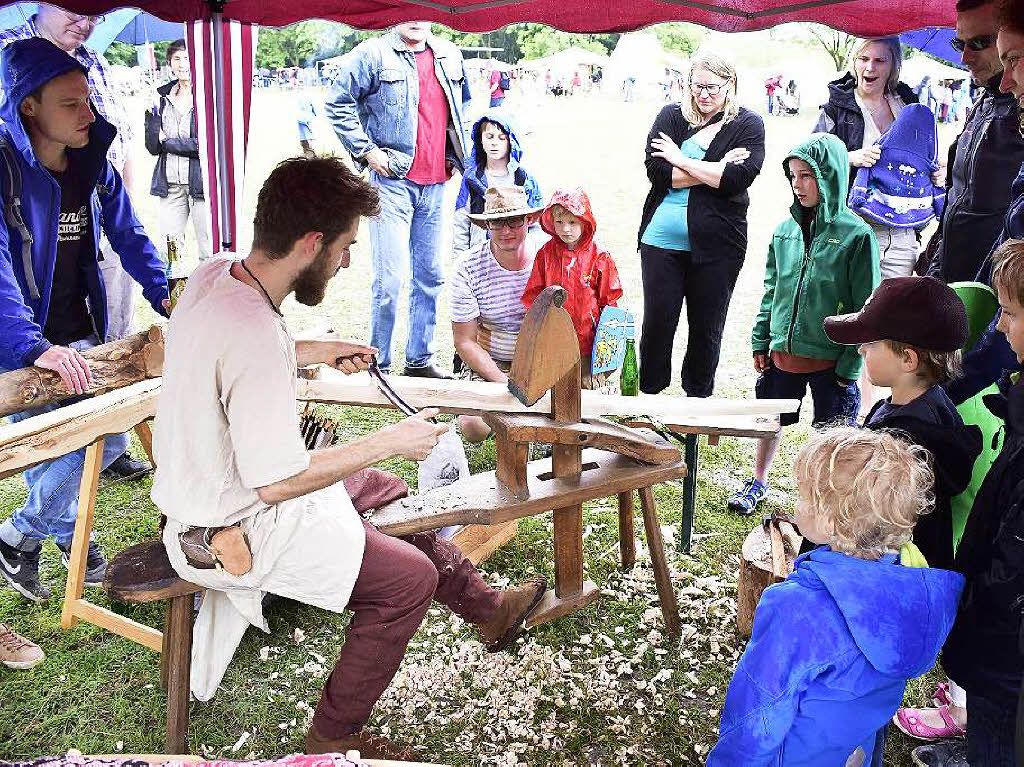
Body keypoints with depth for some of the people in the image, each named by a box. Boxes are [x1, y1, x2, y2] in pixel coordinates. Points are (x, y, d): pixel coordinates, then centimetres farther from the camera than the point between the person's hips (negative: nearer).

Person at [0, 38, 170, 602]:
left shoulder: (93, 165, 1)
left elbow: (128, 236, 13)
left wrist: (163, 294, 4)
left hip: (81, 336, 7)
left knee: (108, 439, 8)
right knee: (48, 449, -7)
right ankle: (68, 535, 22)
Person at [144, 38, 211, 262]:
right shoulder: (162, 96, 11)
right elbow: (152, 147, 7)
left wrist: (167, 142, -4)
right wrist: (152, 111, -7)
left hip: (201, 181, -4)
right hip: (170, 183, 4)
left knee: (209, 253, -2)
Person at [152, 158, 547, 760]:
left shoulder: (214, 274, -6)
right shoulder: (257, 337, -35)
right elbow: (276, 482, -30)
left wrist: (318, 351, 10)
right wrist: (390, 442, -21)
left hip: (207, 482, 10)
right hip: (236, 529, -10)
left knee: (389, 493, 20)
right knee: (411, 577, -8)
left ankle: (487, 608, 38)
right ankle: (335, 737, 12)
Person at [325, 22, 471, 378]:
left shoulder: (449, 55, 13)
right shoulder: (373, 53, -5)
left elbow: (463, 105, 28)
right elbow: (337, 103, -5)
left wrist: (454, 154, 18)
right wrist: (366, 150, -10)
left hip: (434, 184, 6)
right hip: (392, 180, -6)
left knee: (430, 275, 11)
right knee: (390, 278, -9)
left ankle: (420, 359, 22)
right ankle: (378, 365, 4)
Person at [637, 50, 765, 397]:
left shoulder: (748, 125, 1)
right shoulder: (671, 116, 6)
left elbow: (737, 179, -15)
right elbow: (656, 170, -9)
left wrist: (680, 160, -10)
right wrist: (715, 169, -11)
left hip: (716, 245, -1)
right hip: (661, 239, 1)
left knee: (707, 328, 10)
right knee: (657, 322, 5)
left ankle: (698, 397, 27)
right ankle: (649, 393, 21)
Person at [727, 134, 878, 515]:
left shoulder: (856, 235, -13)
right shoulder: (785, 230, 2)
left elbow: (865, 306, -11)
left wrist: (850, 365, -12)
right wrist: (761, 342, 9)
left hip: (830, 360, -5)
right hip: (782, 353, 5)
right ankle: (758, 483, 39)